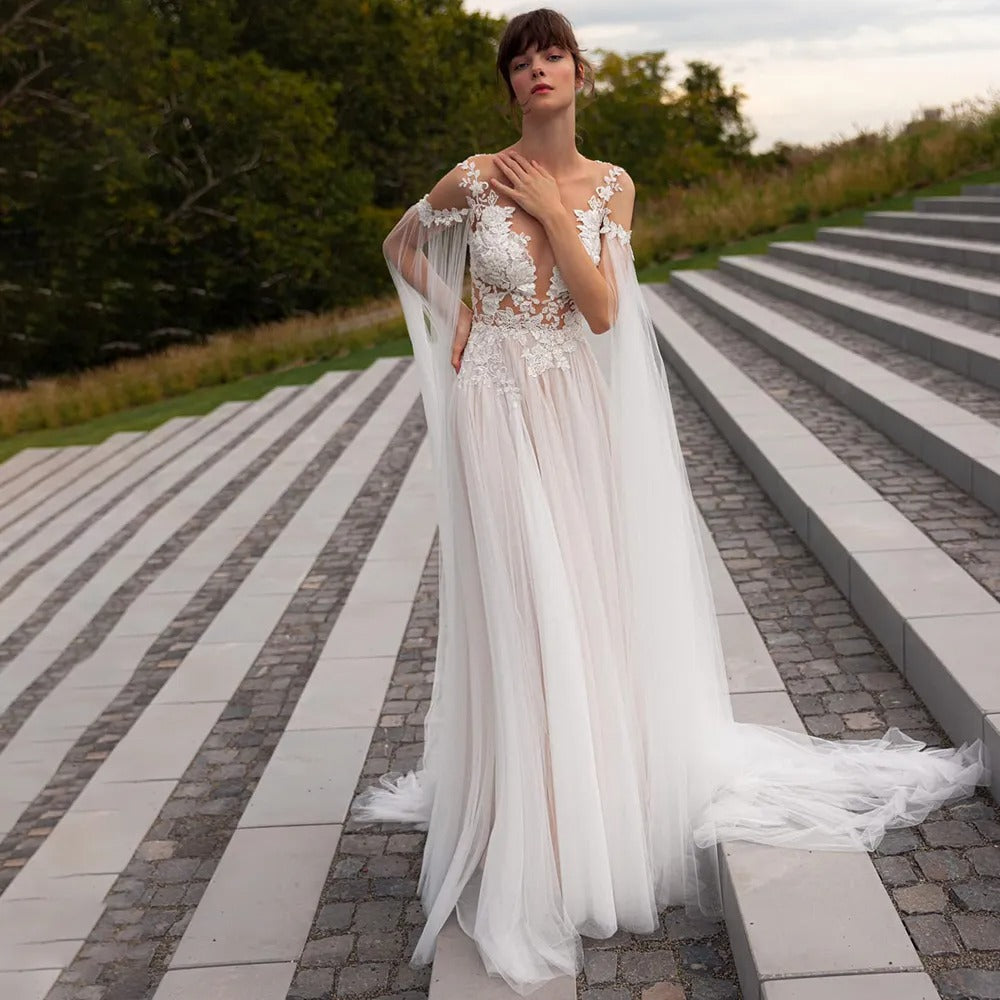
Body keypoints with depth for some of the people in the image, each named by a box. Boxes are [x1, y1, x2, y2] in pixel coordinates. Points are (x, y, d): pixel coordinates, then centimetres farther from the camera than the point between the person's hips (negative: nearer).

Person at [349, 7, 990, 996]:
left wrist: (552, 209, -11)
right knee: (516, 610, -1)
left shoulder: (610, 186, 2)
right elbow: (401, 245, 12)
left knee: (589, 602, 11)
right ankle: (529, 843, 13)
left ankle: (599, 796, 32)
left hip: (579, 413, 3)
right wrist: (451, 315, 0)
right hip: (496, 413, -3)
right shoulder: (473, 179, -6)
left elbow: (602, 312, -9)